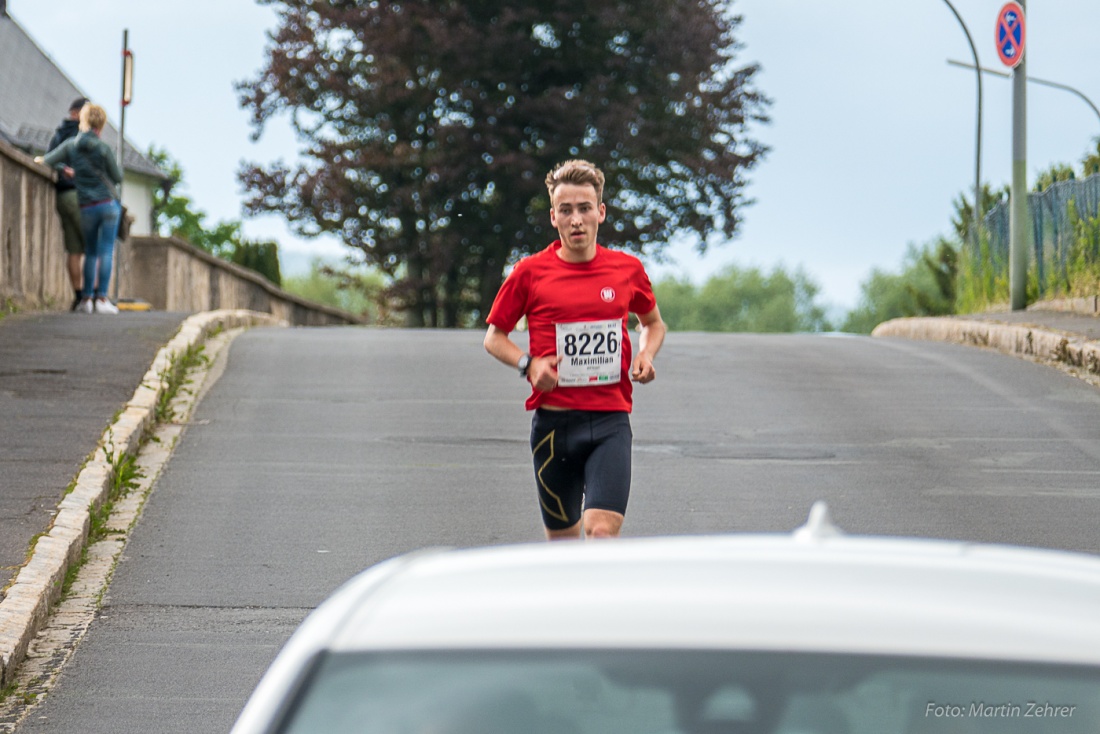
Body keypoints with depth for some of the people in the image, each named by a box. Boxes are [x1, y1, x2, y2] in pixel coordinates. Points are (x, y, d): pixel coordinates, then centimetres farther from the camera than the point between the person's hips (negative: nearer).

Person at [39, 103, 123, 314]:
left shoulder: (70, 146, -1)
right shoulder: (103, 149, -8)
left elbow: (45, 161, -1)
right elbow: (118, 177, 0)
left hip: (86, 207, 3)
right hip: (108, 203, -3)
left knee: (91, 252, 12)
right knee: (106, 251, -2)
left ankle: (86, 298, 4)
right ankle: (101, 298, -8)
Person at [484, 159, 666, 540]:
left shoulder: (628, 269, 5)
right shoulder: (530, 272, 0)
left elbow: (653, 322, 24)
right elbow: (494, 337, 11)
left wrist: (646, 355, 2)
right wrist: (529, 363, -8)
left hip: (610, 421, 0)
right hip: (553, 420, 0)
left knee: (603, 532, -17)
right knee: (561, 536, 10)